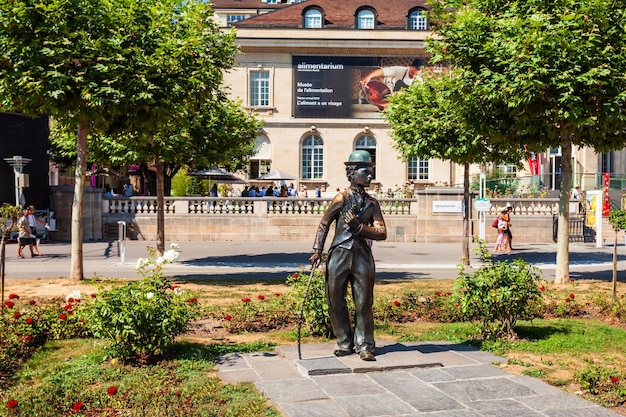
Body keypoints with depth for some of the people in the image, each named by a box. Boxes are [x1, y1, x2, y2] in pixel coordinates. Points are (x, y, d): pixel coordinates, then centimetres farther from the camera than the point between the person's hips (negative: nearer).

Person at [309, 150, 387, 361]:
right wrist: (317, 251, -3)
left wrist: (359, 226, -11)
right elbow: (324, 225, 4)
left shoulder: (372, 203, 9)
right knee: (336, 302, 4)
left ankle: (365, 346, 13)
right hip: (339, 255, -2)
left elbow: (382, 233, 3)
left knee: (364, 303, 3)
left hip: (362, 257, 2)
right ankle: (345, 344, 19)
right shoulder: (342, 198, 0)